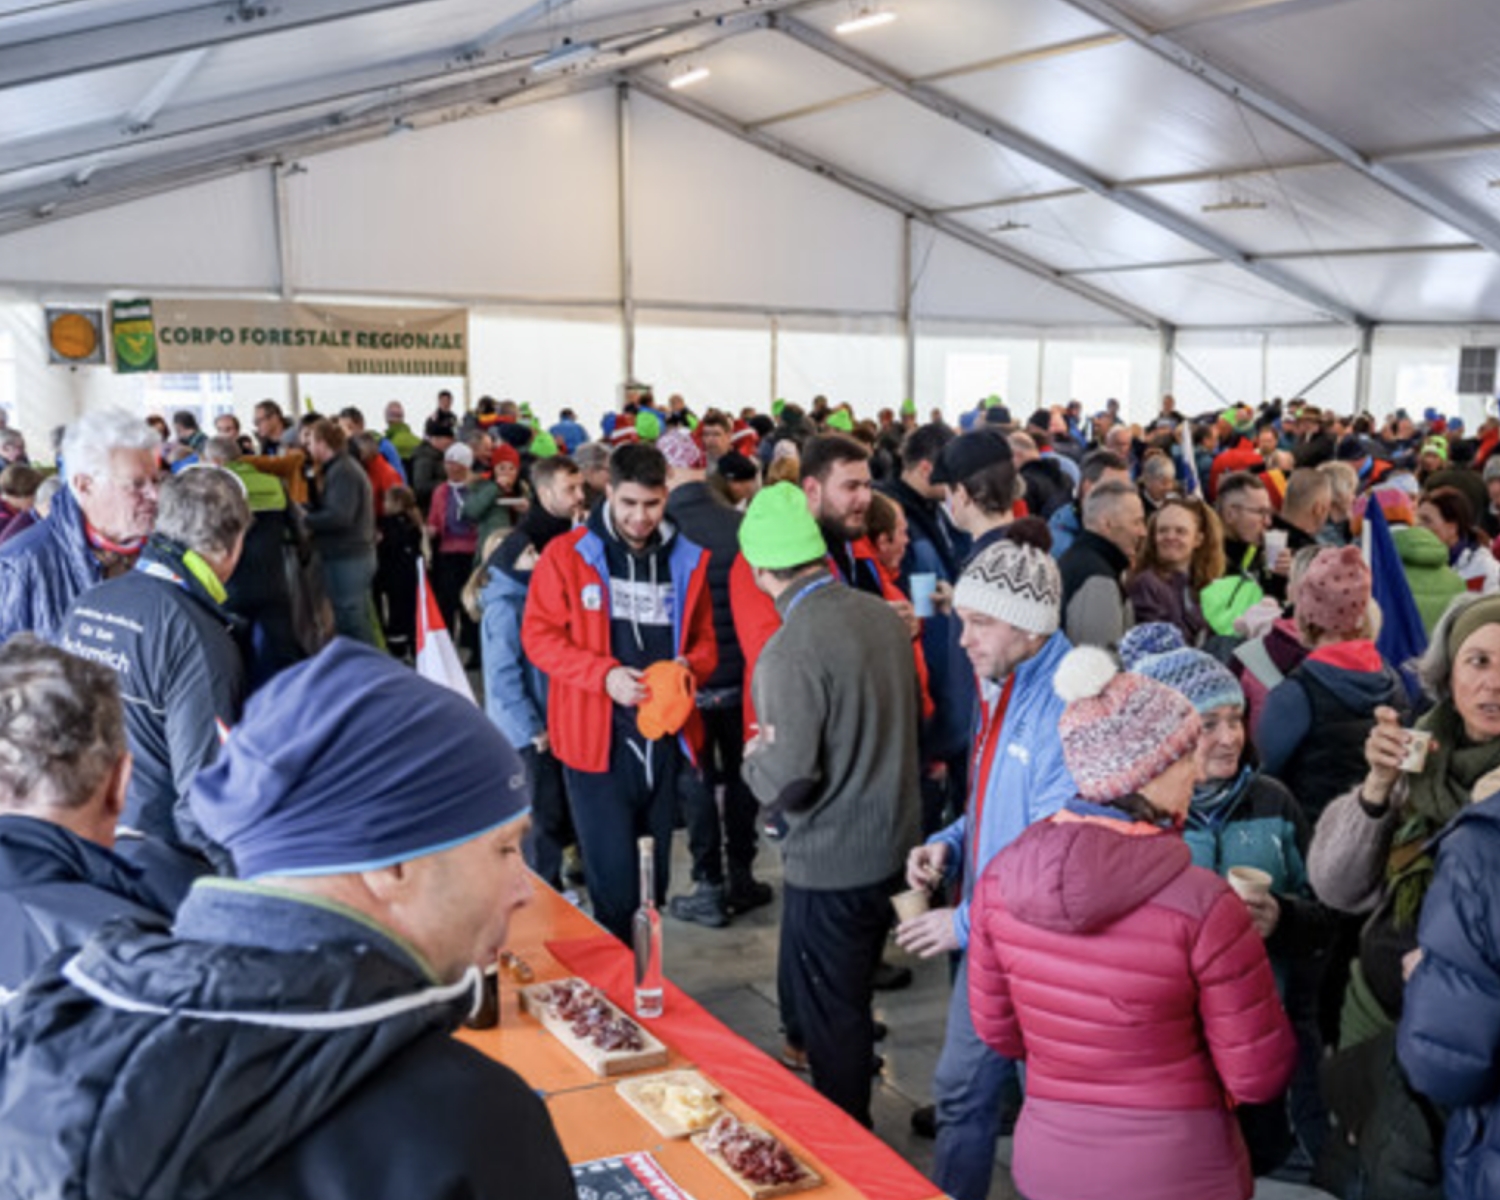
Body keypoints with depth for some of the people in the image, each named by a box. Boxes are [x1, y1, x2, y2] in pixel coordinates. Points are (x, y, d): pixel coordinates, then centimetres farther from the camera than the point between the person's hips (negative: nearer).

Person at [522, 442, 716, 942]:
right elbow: (539, 635, -5)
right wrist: (605, 675, -18)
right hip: (598, 736, -3)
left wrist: (690, 667, -11)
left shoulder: (688, 559, 5)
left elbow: (704, 640, 12)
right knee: (613, 878, -3)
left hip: (667, 735, 3)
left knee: (656, 874, 14)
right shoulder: (566, 554, -4)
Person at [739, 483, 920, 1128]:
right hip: (891, 847, 8)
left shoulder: (791, 650, -24)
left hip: (829, 863, -8)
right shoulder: (884, 616, 0)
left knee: (829, 1021, 10)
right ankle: (853, 1125, 44)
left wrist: (754, 758, -5)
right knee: (851, 1002, 26)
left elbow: (789, 781, -25)